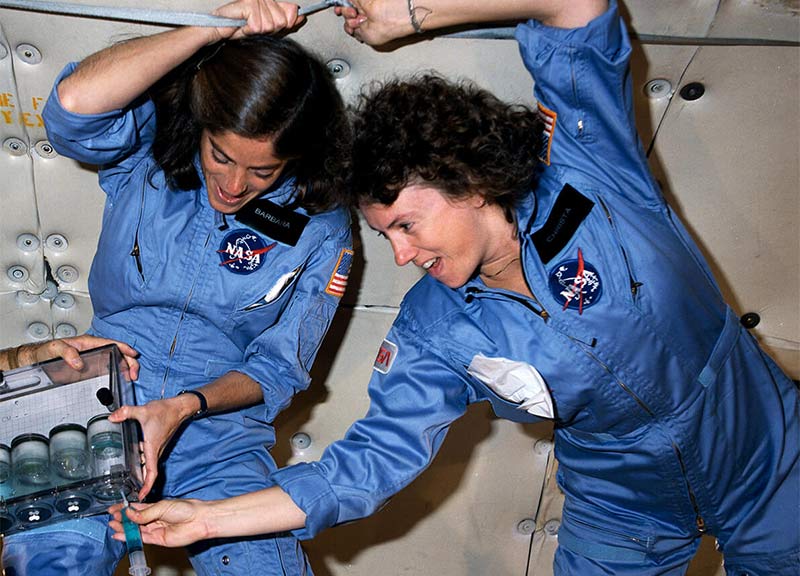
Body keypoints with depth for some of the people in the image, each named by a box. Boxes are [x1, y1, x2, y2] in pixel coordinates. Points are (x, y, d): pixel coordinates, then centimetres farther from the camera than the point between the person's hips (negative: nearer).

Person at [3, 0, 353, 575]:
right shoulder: (150, 145, -1)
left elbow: (277, 370, 1)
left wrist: (186, 407, -17)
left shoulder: (321, 227, -2)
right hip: (103, 409, 0)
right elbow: (74, 102, -25)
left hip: (221, 435, 1)